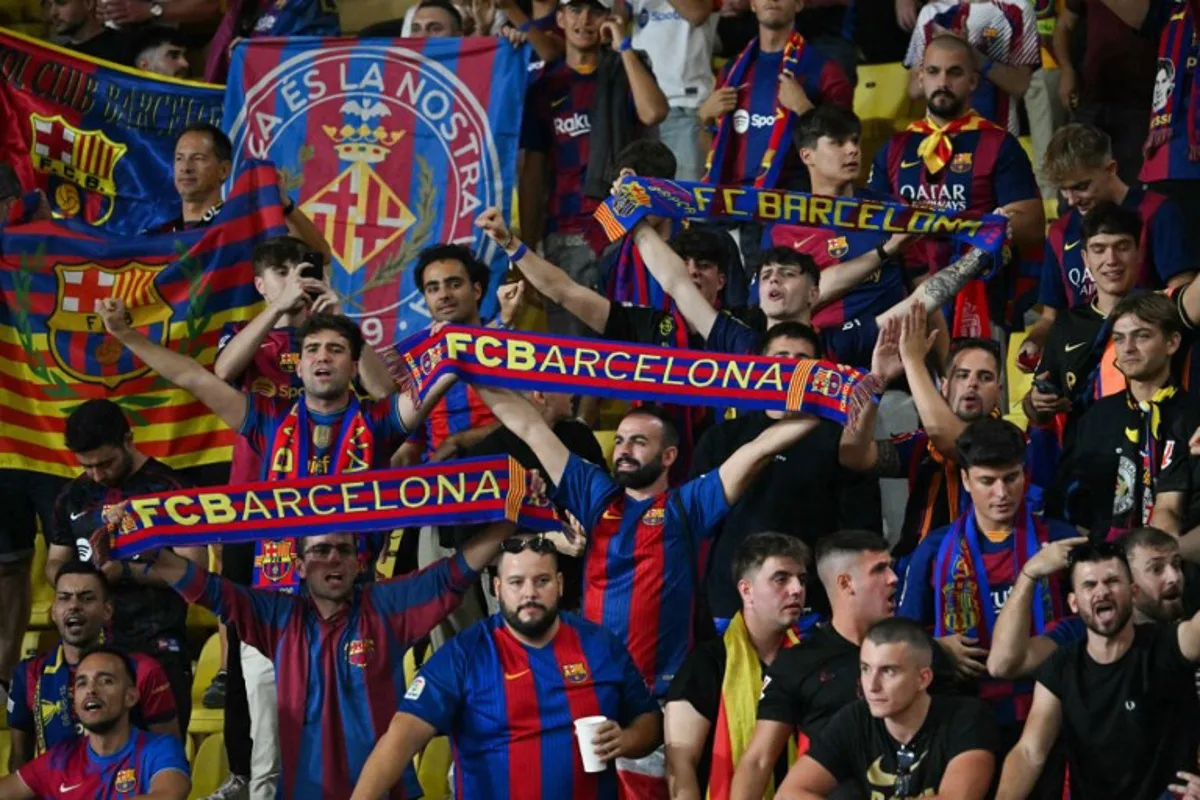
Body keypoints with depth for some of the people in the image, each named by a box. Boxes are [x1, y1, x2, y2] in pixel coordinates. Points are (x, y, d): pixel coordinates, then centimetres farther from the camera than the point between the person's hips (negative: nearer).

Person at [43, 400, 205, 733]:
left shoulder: (168, 489, -5)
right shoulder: (74, 496, 13)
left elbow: (192, 567, -10)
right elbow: (54, 562, 21)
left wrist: (125, 571, -20)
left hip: (157, 646, -5)